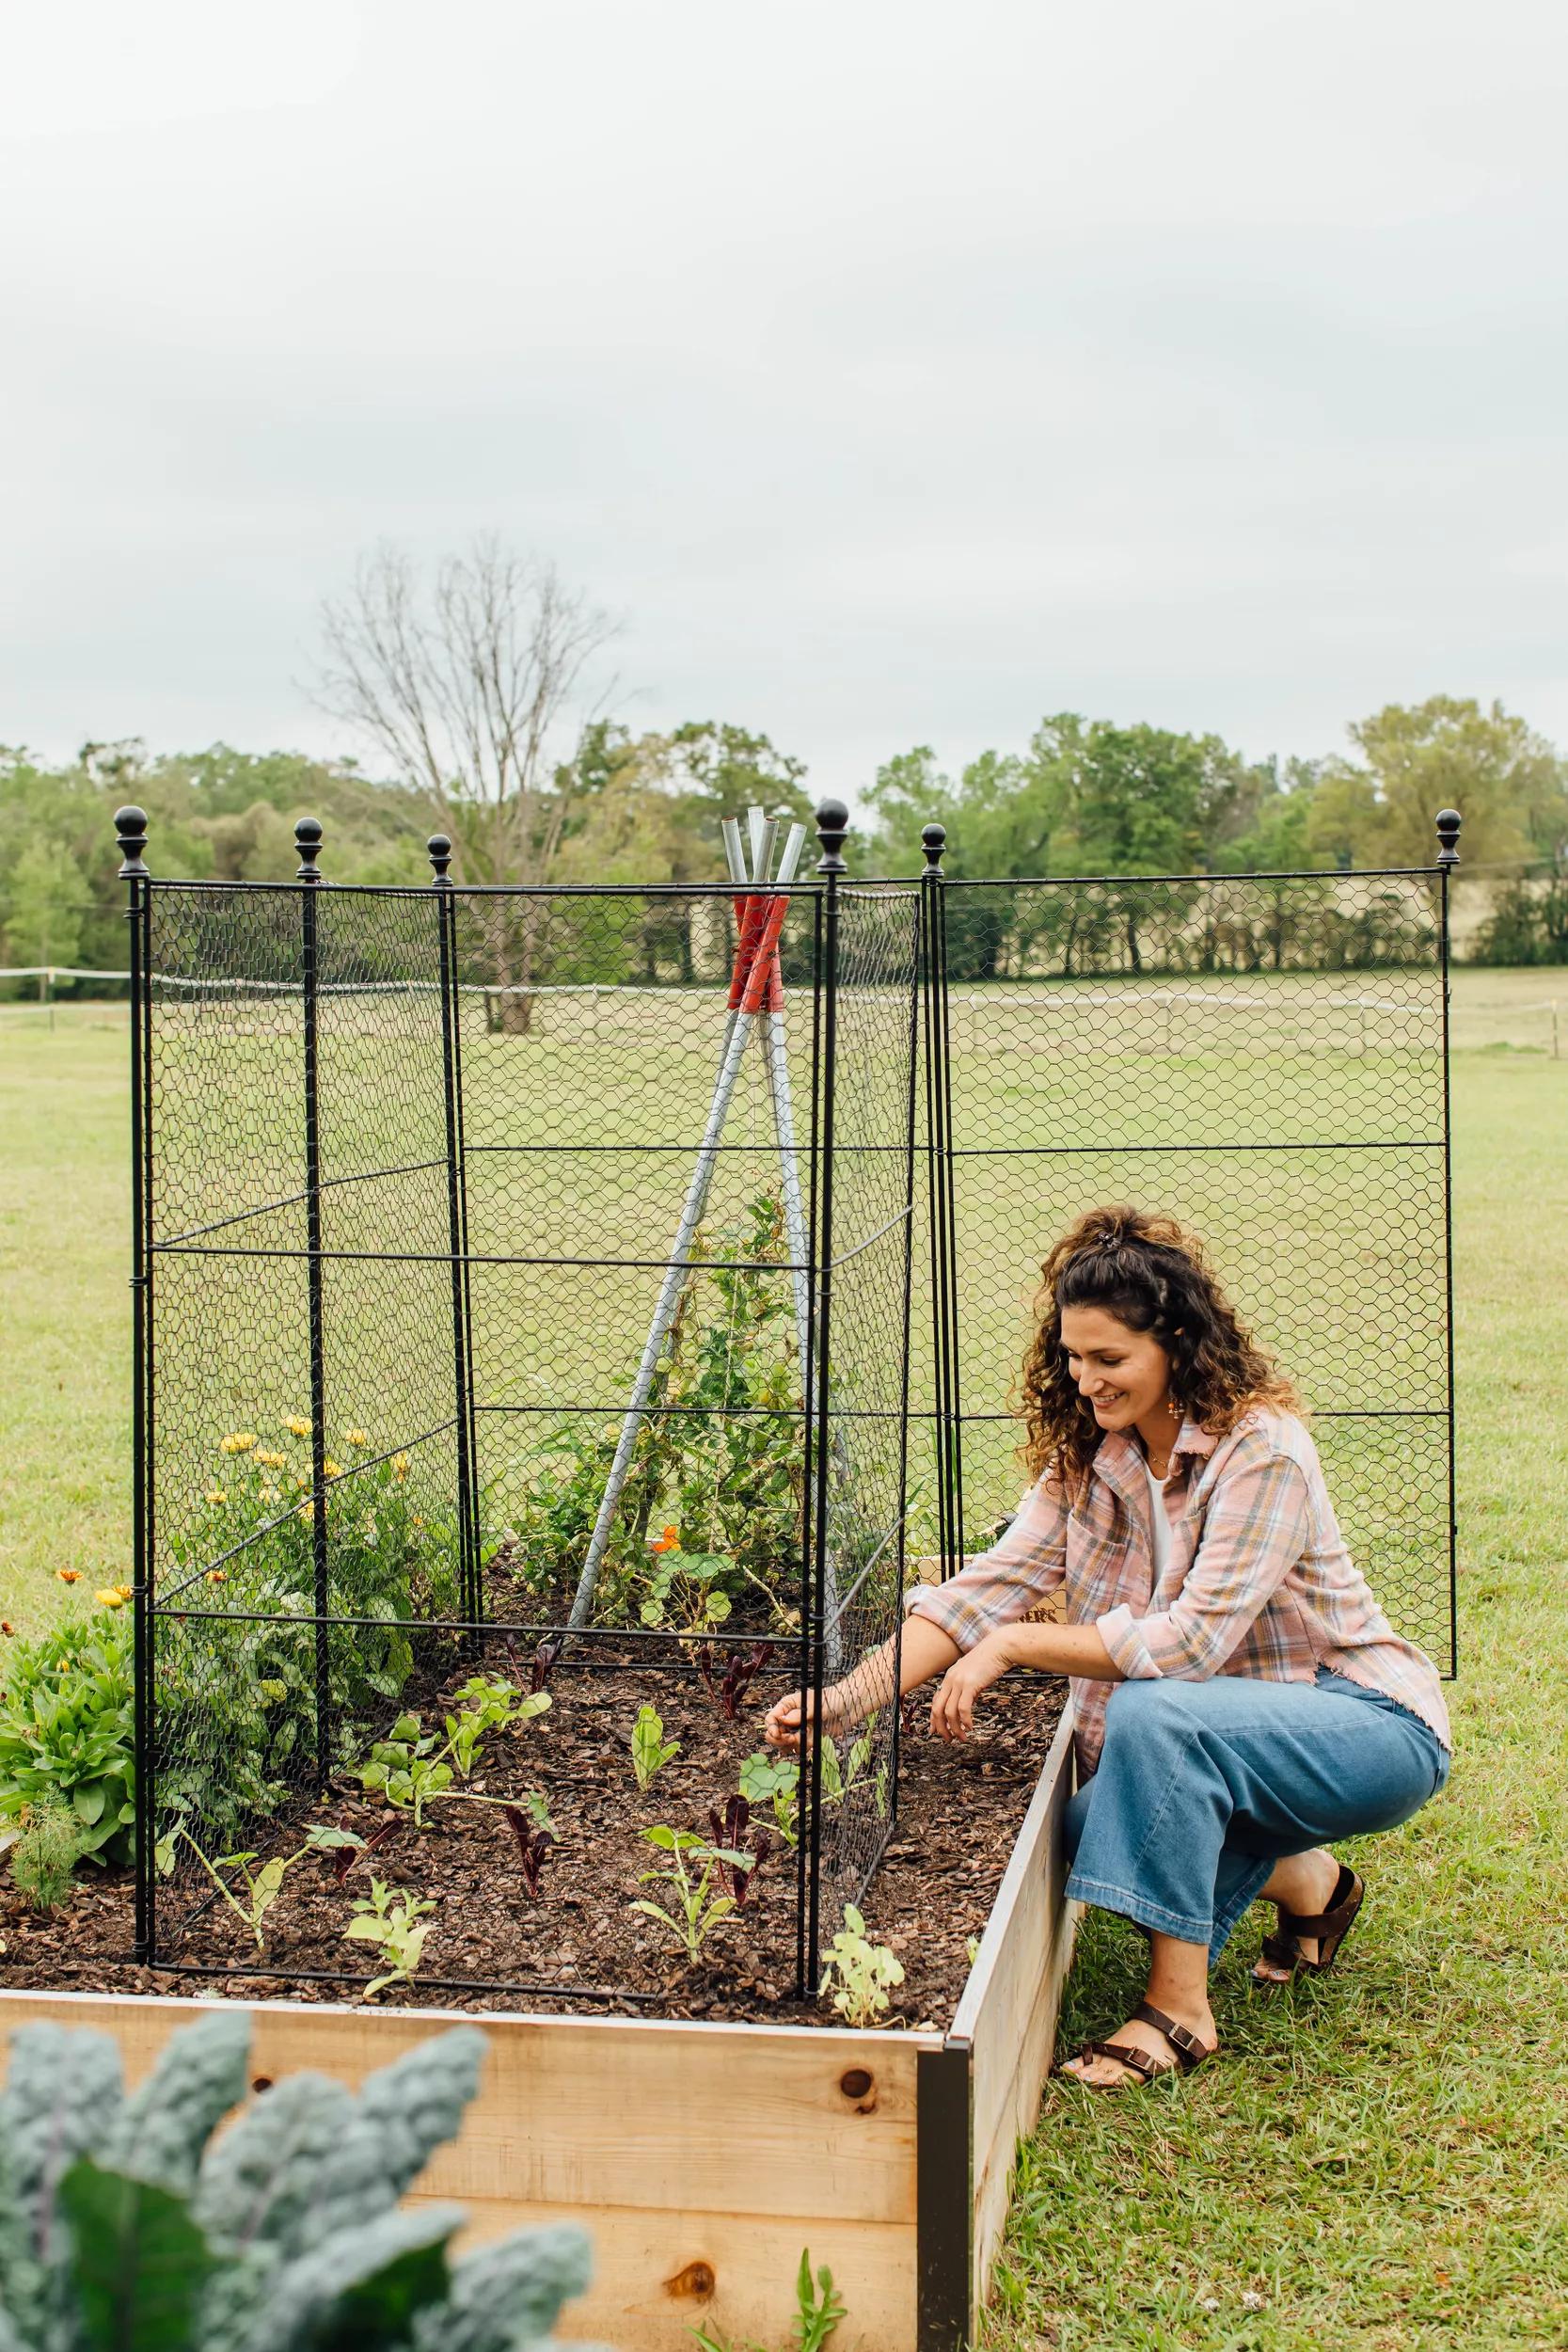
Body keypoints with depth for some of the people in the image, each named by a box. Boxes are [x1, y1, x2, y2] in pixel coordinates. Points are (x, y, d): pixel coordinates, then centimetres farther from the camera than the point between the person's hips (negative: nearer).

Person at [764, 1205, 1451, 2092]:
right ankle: (1303, 1879, 12)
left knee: (1151, 1711, -32)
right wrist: (847, 1697, -21)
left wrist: (1012, 1644, -28)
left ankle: (1180, 2007, -20)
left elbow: (1189, 1641, -31)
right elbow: (992, 1584, -9)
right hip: (1227, 1739, 8)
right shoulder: (1086, 1453, -2)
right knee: (1082, 1832, -14)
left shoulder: (1262, 1451, -24)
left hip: (1371, 1727, -8)